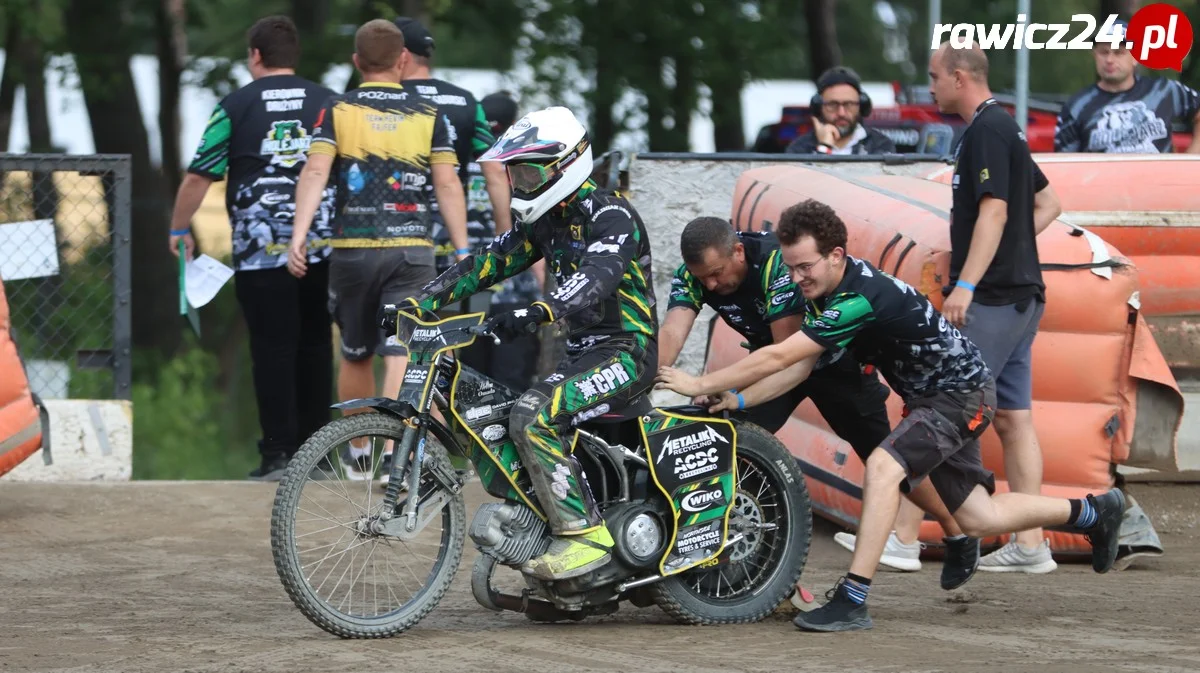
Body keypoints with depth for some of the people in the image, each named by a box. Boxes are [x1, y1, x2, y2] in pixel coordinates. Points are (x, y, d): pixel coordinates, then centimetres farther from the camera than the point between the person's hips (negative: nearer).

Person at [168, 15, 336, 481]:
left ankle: (278, 454, -5)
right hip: (322, 247, 3)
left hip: (260, 249, -3)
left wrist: (179, 230, 15)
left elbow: (199, 176, 1)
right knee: (314, 346, 11)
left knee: (272, 349, -2)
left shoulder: (236, 106, 1)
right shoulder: (328, 103, 9)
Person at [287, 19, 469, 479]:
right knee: (402, 355, -7)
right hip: (411, 251, -1)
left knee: (356, 355, 17)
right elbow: (448, 186, 0)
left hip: (353, 250, 1)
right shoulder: (428, 115, 6)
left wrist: (298, 237, -13)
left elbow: (315, 172, -8)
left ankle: (358, 453, 31)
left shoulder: (337, 111, 4)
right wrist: (462, 252, 1)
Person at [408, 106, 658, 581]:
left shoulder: (611, 214, -14)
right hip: (581, 354, 10)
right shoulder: (544, 221, 15)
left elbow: (598, 275, -31)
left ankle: (584, 536, -26)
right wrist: (422, 302, 1)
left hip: (625, 351, -10)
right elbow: (489, 263, 13)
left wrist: (539, 312, -48)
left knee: (532, 418, -28)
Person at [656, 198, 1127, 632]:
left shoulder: (861, 297, -32)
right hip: (931, 397, 10)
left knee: (883, 466, -28)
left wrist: (701, 384, -27)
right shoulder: (827, 291, -2)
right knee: (979, 520, 14)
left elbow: (778, 357, -33)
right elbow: (799, 368, 0)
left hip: (962, 394, -10)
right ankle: (1094, 512, 33)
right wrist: (739, 400, -13)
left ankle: (852, 601, -29)